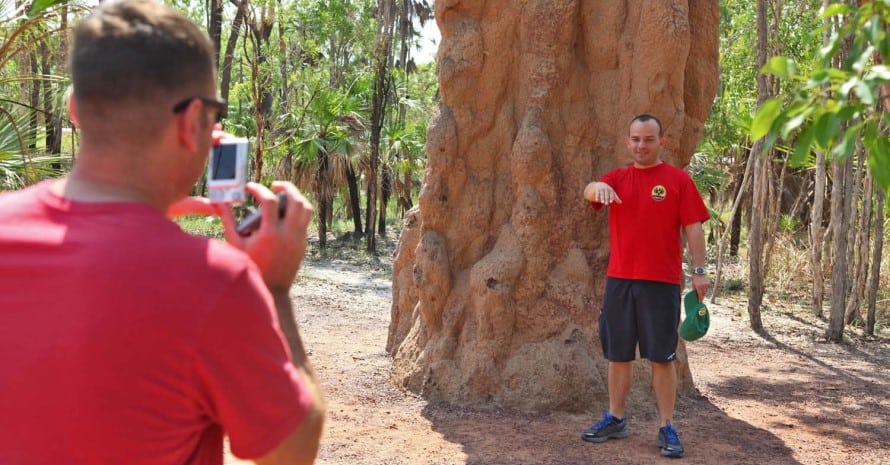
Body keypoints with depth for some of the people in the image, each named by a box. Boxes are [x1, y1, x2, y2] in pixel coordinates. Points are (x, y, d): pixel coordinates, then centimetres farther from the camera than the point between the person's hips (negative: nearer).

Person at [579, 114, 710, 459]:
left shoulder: (678, 179, 1)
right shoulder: (616, 178, 9)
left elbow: (693, 227, -2)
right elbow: (588, 192, -12)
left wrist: (699, 270, -10)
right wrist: (598, 187, -36)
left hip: (661, 282, -3)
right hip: (619, 280, 4)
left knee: (662, 357, 0)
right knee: (617, 355, 11)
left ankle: (667, 428, 7)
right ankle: (615, 419, 24)